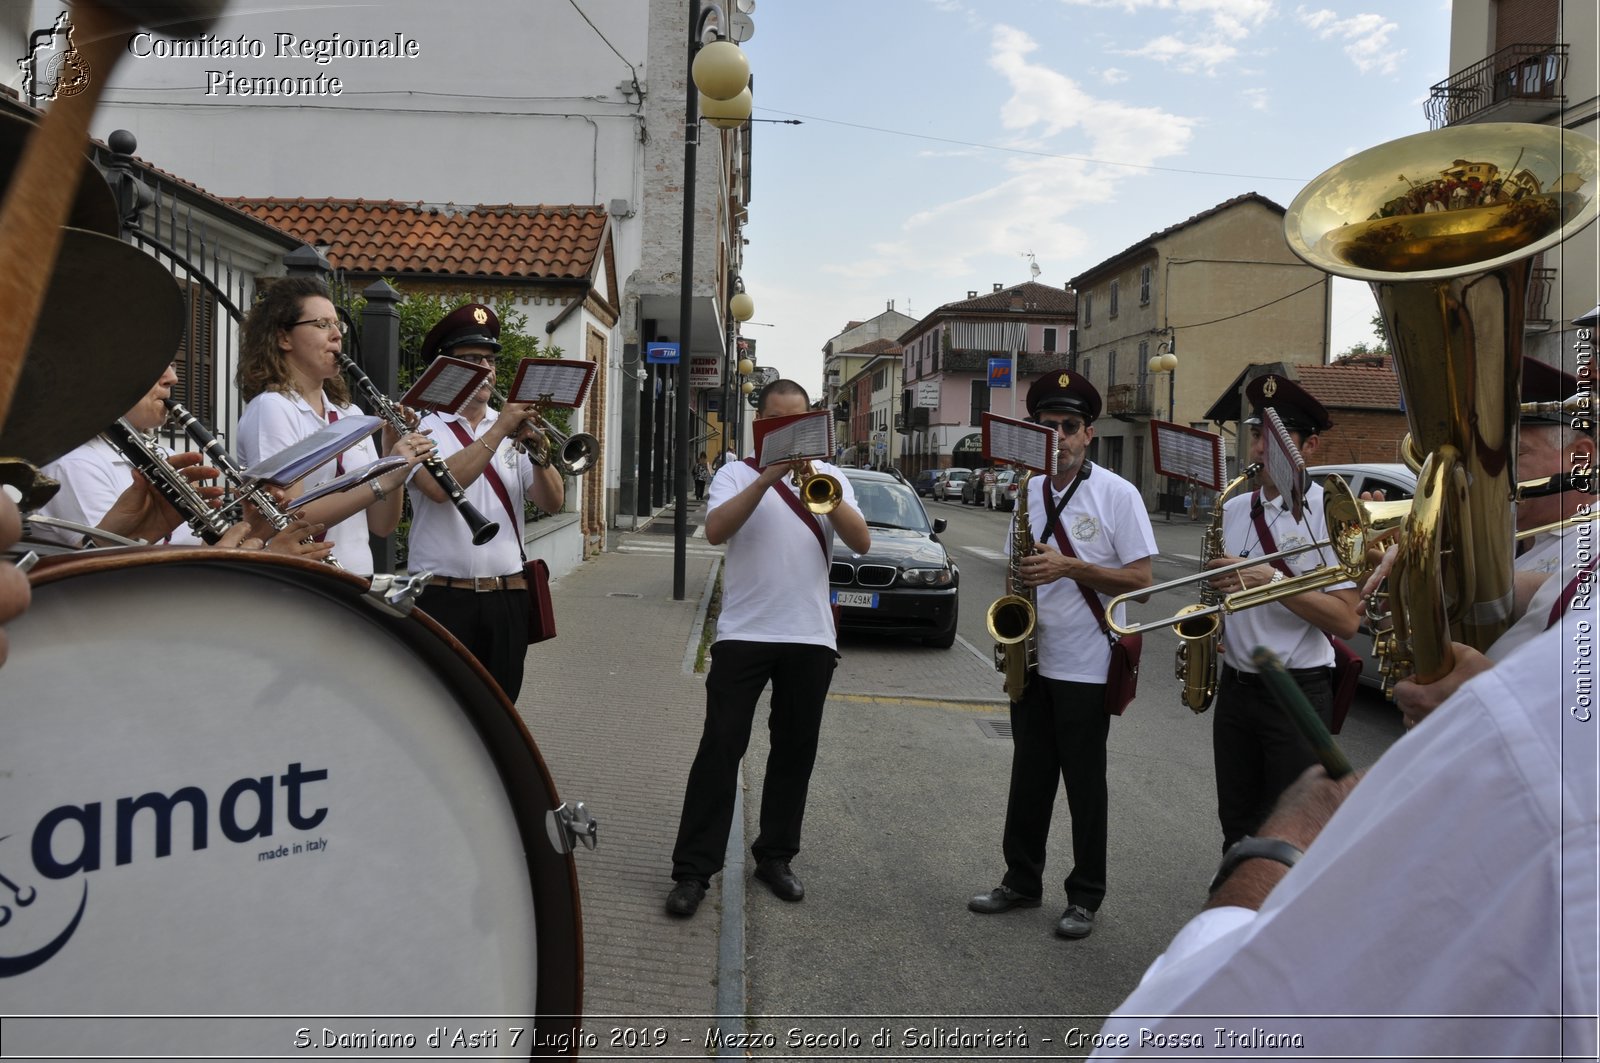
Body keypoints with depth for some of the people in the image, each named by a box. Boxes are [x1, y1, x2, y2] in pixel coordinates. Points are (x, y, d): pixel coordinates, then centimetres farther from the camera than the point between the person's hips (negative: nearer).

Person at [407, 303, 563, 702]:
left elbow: (552, 502, 3)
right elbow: (441, 487, -21)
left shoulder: (513, 429, 11)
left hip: (508, 595, 4)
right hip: (443, 596, -4)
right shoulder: (424, 429, -1)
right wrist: (497, 432, -19)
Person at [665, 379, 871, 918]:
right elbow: (715, 531, -15)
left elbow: (861, 542, -4)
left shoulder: (829, 476, 10)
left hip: (811, 636, 3)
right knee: (720, 749, -3)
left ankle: (775, 856, 25)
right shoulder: (737, 473, 4)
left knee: (795, 752, 10)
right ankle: (693, 870, 2)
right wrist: (766, 477, -21)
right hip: (744, 632, -3)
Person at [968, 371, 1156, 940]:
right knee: (1029, 776, 14)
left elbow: (1140, 579, -12)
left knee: (1085, 784, 6)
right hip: (1032, 660, 5)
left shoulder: (1117, 494, -8)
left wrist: (1069, 566, -23)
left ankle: (1085, 897, 19)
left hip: (1086, 668, -5)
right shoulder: (1028, 491, 8)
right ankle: (1022, 880, 28)